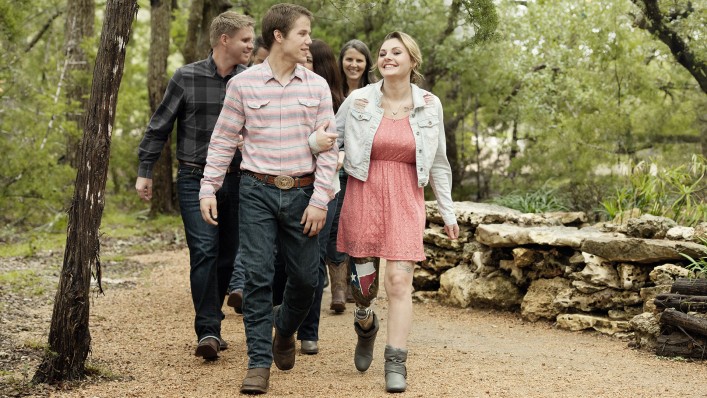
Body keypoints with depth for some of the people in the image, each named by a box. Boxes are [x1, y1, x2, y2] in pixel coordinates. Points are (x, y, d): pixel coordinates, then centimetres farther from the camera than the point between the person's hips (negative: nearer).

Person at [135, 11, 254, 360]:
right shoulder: (186, 78, -3)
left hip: (236, 181, 3)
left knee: (228, 255, 8)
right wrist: (144, 171, 1)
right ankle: (208, 331, -13)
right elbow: (159, 126, 3)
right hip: (195, 180, -3)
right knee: (204, 251, -14)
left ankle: (210, 325, 22)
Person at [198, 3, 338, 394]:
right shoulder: (243, 84, 0)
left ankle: (284, 330, 36)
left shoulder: (317, 86, 4)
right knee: (258, 276, -6)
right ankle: (259, 362, 3)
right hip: (258, 191, -2)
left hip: (302, 193, 2)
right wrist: (208, 189, -1)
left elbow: (327, 146, 2)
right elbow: (223, 141, 5)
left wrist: (320, 200, -5)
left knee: (305, 277, 6)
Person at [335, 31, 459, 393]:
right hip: (363, 197, 0)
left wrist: (448, 213, 11)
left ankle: (396, 364, -2)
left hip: (405, 201, 0)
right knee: (362, 282, 6)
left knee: (399, 280, -10)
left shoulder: (429, 105, 2)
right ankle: (365, 326, 41)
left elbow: (438, 163, 10)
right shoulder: (358, 100, -2)